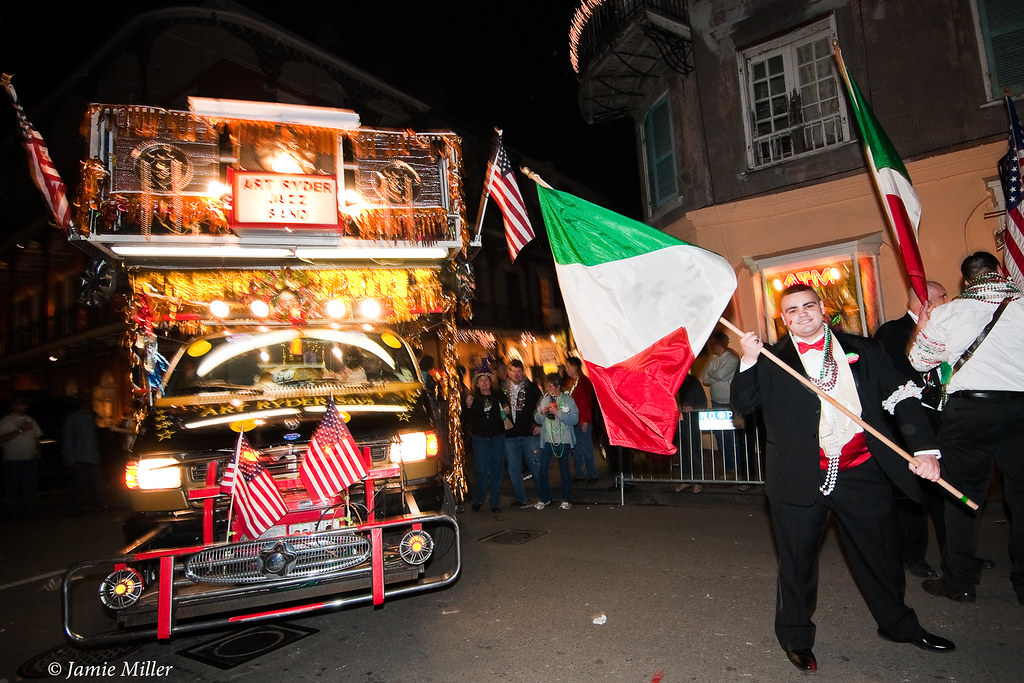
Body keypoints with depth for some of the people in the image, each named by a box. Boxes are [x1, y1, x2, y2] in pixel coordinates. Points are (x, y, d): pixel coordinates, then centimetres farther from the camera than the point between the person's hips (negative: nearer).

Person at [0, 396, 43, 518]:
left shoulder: (30, 420, 14)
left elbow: (36, 438, 19)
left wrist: (38, 452, 8)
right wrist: (20, 431, -19)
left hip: (30, 459, 4)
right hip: (12, 460, -3)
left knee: (30, 486, 2)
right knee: (12, 487, 2)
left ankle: (29, 510, 8)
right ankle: (13, 512, 10)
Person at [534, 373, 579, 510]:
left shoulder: (567, 399, -5)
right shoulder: (544, 399, 6)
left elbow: (575, 419, -14)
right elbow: (537, 420, 11)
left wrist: (558, 412, -21)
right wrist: (541, 412, -11)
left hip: (563, 440, -3)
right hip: (547, 440, 3)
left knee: (564, 469, 7)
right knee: (542, 469, -1)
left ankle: (567, 499, 20)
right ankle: (544, 498, 16)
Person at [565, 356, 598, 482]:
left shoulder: (584, 381, -10)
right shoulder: (571, 382, 14)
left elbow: (587, 402, -15)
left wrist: (585, 421, -17)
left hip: (582, 422, -8)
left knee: (586, 449, -2)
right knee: (576, 449, 11)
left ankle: (592, 475, 9)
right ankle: (579, 475, 20)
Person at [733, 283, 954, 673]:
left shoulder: (862, 350, 7)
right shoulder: (772, 360, 1)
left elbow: (901, 396, 4)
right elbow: (743, 404, -8)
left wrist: (924, 448, -8)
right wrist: (749, 362, -22)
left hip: (862, 473, 3)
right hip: (800, 478, -2)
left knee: (881, 553, 19)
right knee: (798, 560, 8)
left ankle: (898, 624, 45)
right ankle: (796, 636, 29)